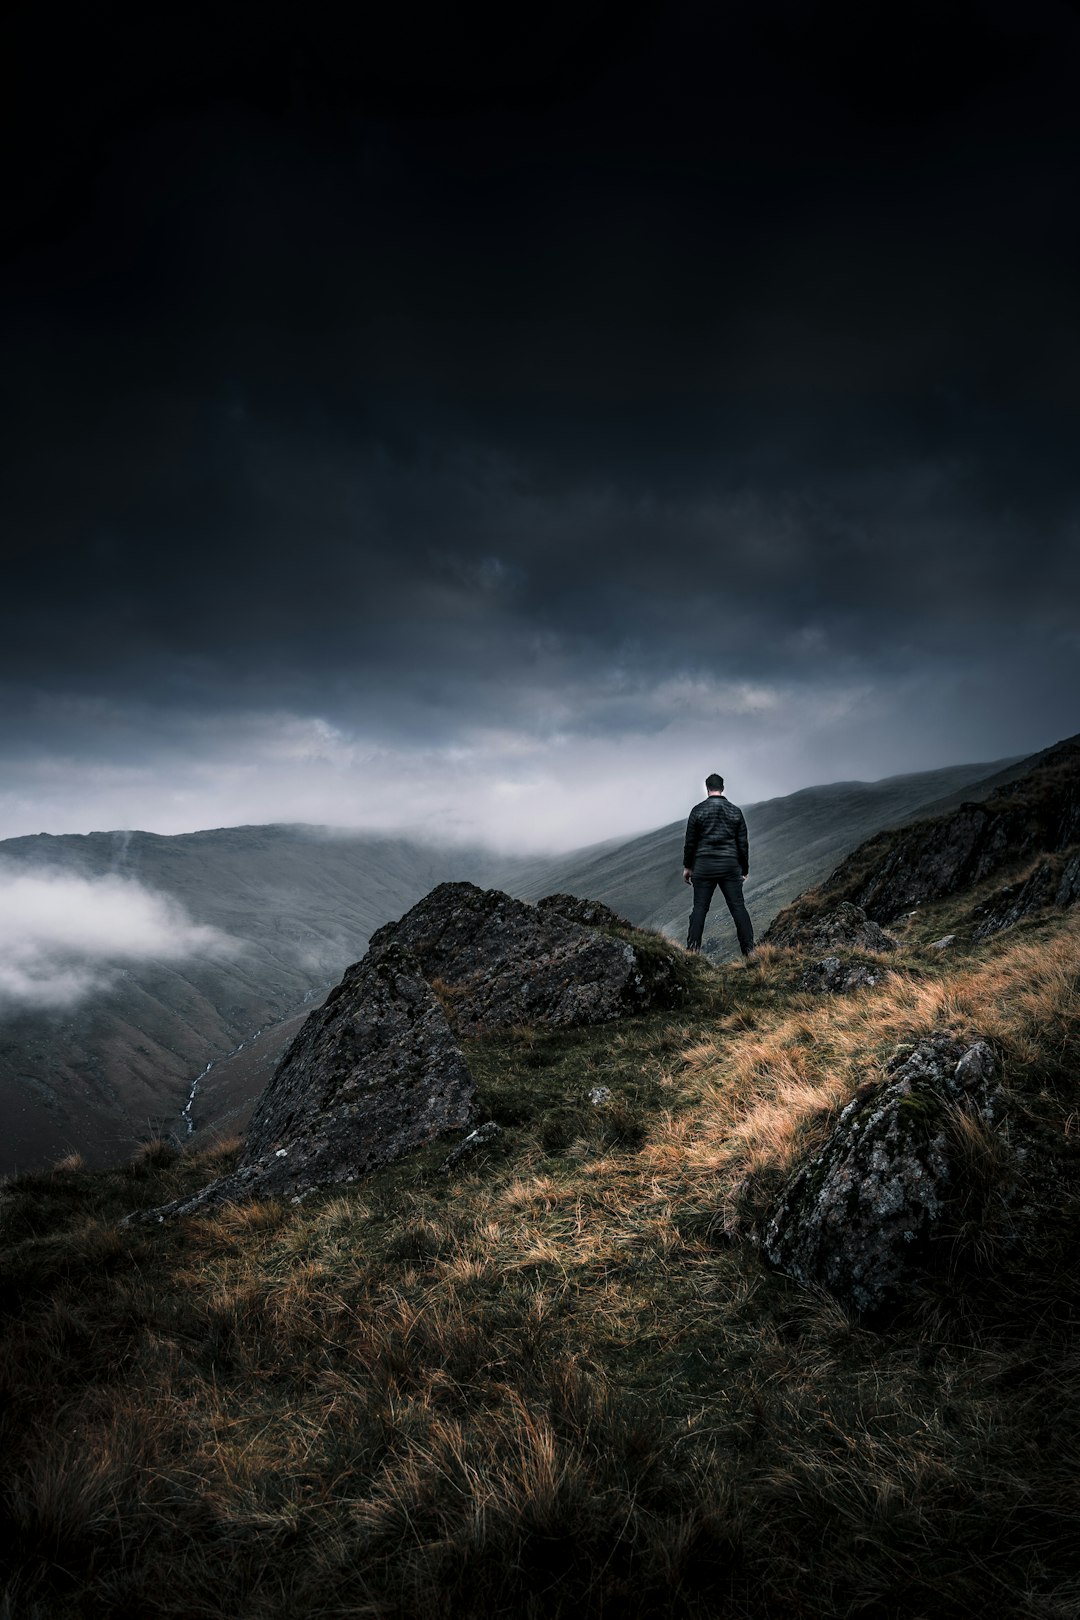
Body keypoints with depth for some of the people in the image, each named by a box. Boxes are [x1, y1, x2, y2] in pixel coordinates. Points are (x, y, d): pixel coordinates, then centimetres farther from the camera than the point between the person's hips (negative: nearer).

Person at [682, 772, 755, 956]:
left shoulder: (698, 810, -1)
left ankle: (692, 948, 0)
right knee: (738, 907, 1)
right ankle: (748, 949, -2)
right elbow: (743, 843, 6)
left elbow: (690, 841, 0)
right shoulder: (735, 811, 4)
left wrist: (687, 866, 10)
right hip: (730, 865, 1)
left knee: (700, 907, 3)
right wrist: (744, 869, 15)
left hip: (704, 866, -1)